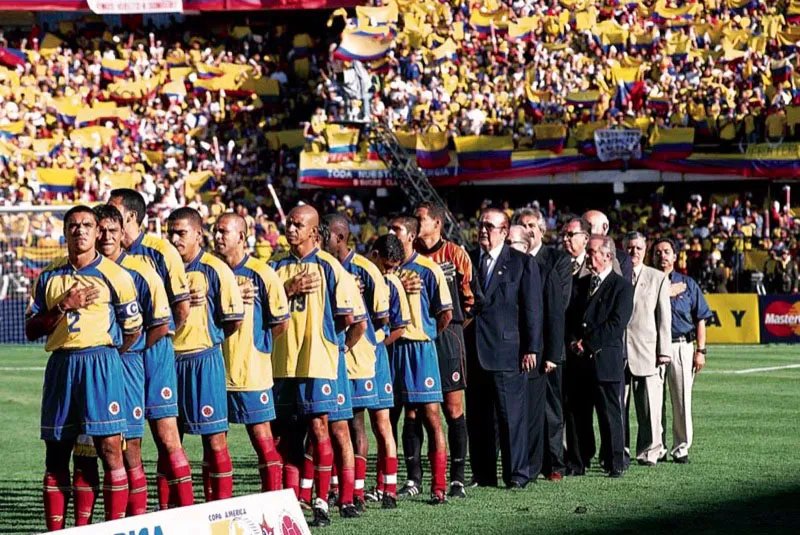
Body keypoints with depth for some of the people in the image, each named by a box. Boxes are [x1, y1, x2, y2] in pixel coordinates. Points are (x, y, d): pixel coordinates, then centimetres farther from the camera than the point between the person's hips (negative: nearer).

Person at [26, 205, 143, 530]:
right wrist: (63, 307, -7)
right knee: (56, 452, 6)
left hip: (101, 363, -4)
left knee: (110, 448, -9)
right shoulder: (49, 277, 11)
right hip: (60, 365, 4)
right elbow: (31, 329, 6)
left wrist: (104, 356, 7)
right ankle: (55, 530, 12)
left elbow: (133, 330, 6)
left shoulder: (114, 275, 1)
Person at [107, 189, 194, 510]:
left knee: (166, 434, -7)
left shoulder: (160, 251, -5)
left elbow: (182, 307, -3)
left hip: (154, 351, -5)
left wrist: (157, 337, 4)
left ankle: (184, 510, -2)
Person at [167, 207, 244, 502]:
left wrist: (205, 339, 2)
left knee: (214, 440, -3)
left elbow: (234, 322, -5)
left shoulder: (215, 270, -6)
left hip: (204, 361, -5)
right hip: (170, 361, 5)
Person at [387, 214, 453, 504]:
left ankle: (439, 487, -7)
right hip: (392, 348, 4)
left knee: (430, 416, -6)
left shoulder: (429, 269, -4)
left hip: (421, 349, -4)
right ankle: (413, 480, 18)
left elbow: (446, 314, -2)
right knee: (408, 416, 10)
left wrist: (424, 336, 8)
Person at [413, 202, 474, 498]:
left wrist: (452, 321, 0)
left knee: (453, 409, -2)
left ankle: (457, 478, 1)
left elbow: (470, 297, 5)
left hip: (447, 337, -3)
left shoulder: (455, 254, 2)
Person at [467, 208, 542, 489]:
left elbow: (532, 309, -1)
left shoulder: (523, 263, 2)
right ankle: (483, 474, 13)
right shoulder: (469, 260, 13)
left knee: (512, 415, -4)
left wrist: (531, 349, -7)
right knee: (478, 418, 7)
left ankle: (517, 474, 1)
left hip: (506, 352, -4)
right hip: (474, 353, 4)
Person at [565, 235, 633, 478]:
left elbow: (616, 324, -9)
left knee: (610, 414, -2)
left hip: (605, 360, -5)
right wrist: (573, 342, -5)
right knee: (576, 414, 5)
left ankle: (615, 464, 4)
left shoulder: (622, 287, 0)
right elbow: (568, 318, 13)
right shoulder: (580, 284, 18)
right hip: (578, 361, 5)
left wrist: (587, 343, -9)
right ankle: (577, 463, 11)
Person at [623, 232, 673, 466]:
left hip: (647, 351, -1)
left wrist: (664, 351, -1)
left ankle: (649, 452, 5)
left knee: (649, 406, -2)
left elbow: (664, 317, 6)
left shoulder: (658, 278, 9)